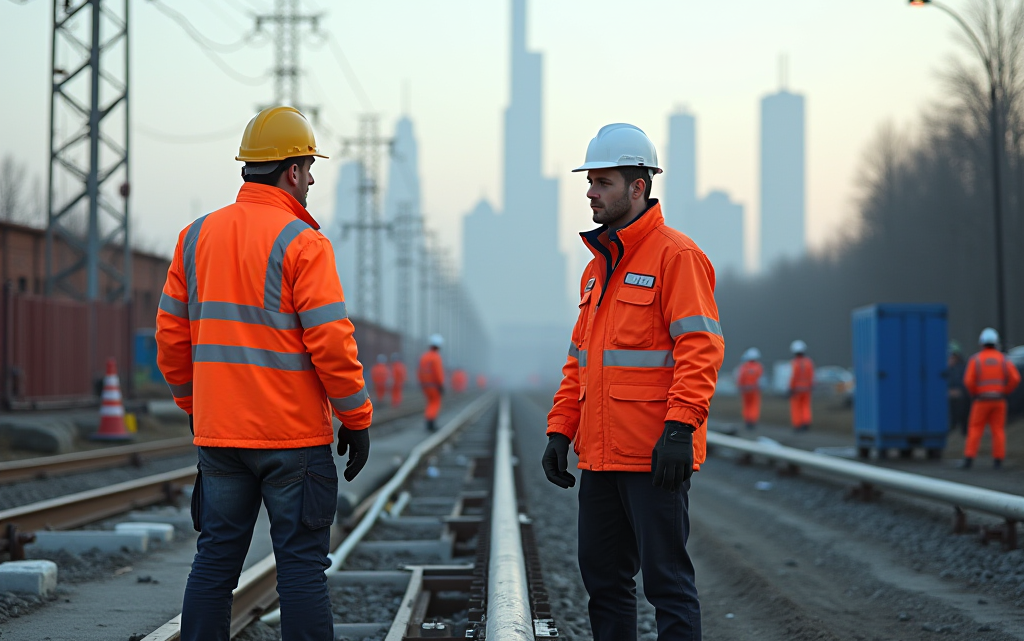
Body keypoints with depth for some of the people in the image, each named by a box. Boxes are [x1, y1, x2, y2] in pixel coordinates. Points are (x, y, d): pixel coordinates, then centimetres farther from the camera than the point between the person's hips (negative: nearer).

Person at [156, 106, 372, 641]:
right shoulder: (301, 243, -10)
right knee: (301, 564, -1)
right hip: (293, 436, -5)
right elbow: (331, 342, -14)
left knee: (215, 561, 10)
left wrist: (193, 405, 22)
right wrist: (356, 419, -5)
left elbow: (172, 336, 11)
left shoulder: (197, 236, 8)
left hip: (218, 432, 6)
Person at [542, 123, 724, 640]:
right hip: (601, 458, 9)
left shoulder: (675, 255, -8)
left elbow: (700, 347, -16)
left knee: (666, 578, -5)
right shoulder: (597, 267, 18)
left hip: (655, 459, -8)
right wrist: (560, 431, 14)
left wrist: (680, 427, -24)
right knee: (604, 578, 12)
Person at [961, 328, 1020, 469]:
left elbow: (969, 381, -14)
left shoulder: (975, 359, -4)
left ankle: (968, 459, -5)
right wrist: (1005, 392, 4)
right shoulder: (1003, 359, 1)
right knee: (998, 430, 7)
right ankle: (998, 460, 2)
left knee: (975, 429, 4)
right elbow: (1015, 378, -9)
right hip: (999, 400, 2)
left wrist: (974, 394, 4)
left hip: (981, 400, -2)